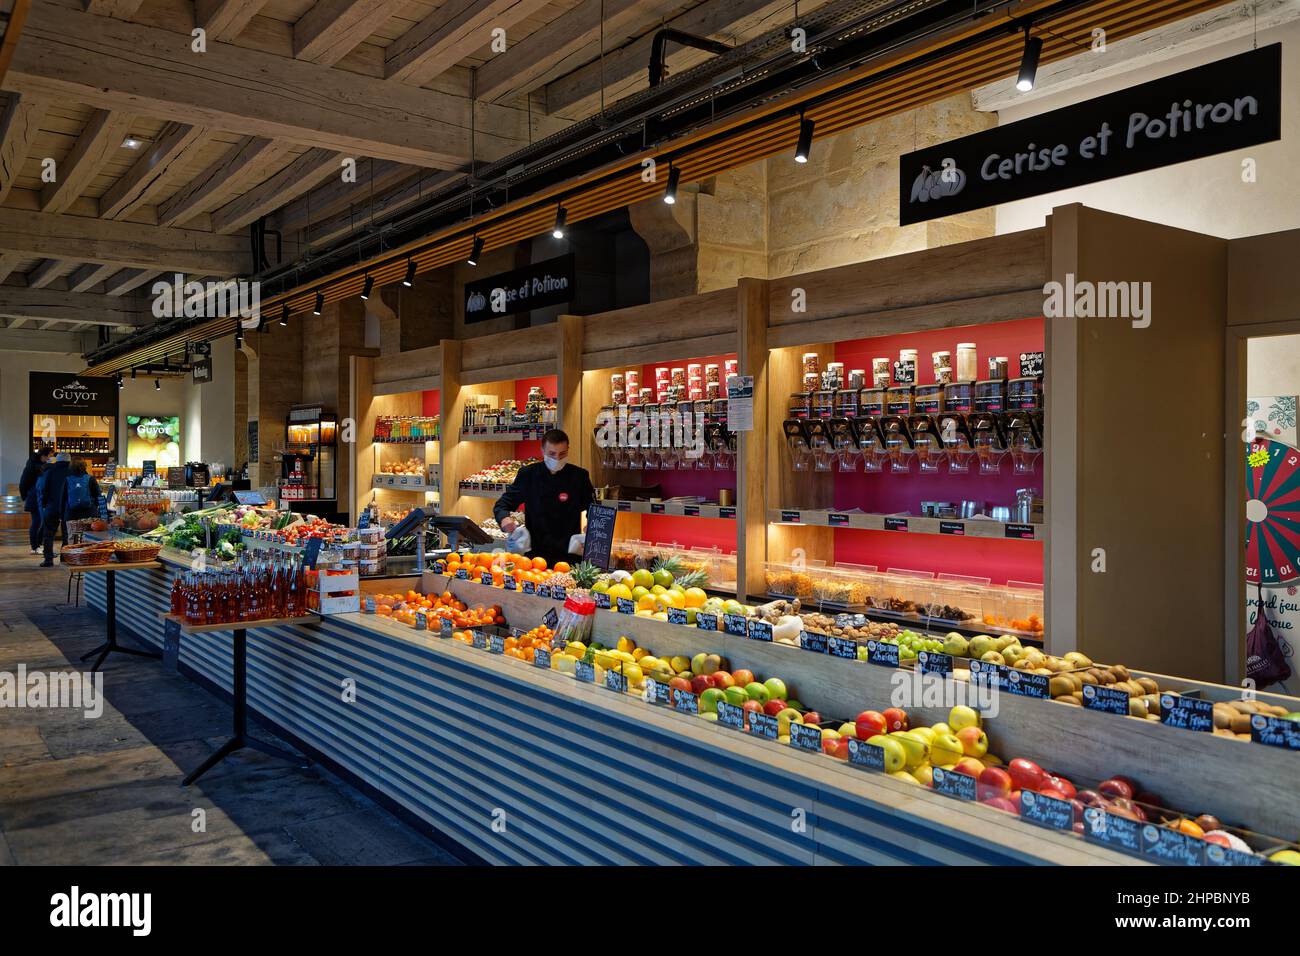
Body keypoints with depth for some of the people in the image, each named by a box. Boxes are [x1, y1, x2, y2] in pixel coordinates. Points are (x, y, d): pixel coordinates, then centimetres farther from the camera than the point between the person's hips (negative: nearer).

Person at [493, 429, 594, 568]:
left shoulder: (579, 476, 1)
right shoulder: (528, 474, 3)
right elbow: (502, 504, 9)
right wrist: (504, 518, -14)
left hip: (570, 555, -1)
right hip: (536, 553, 1)